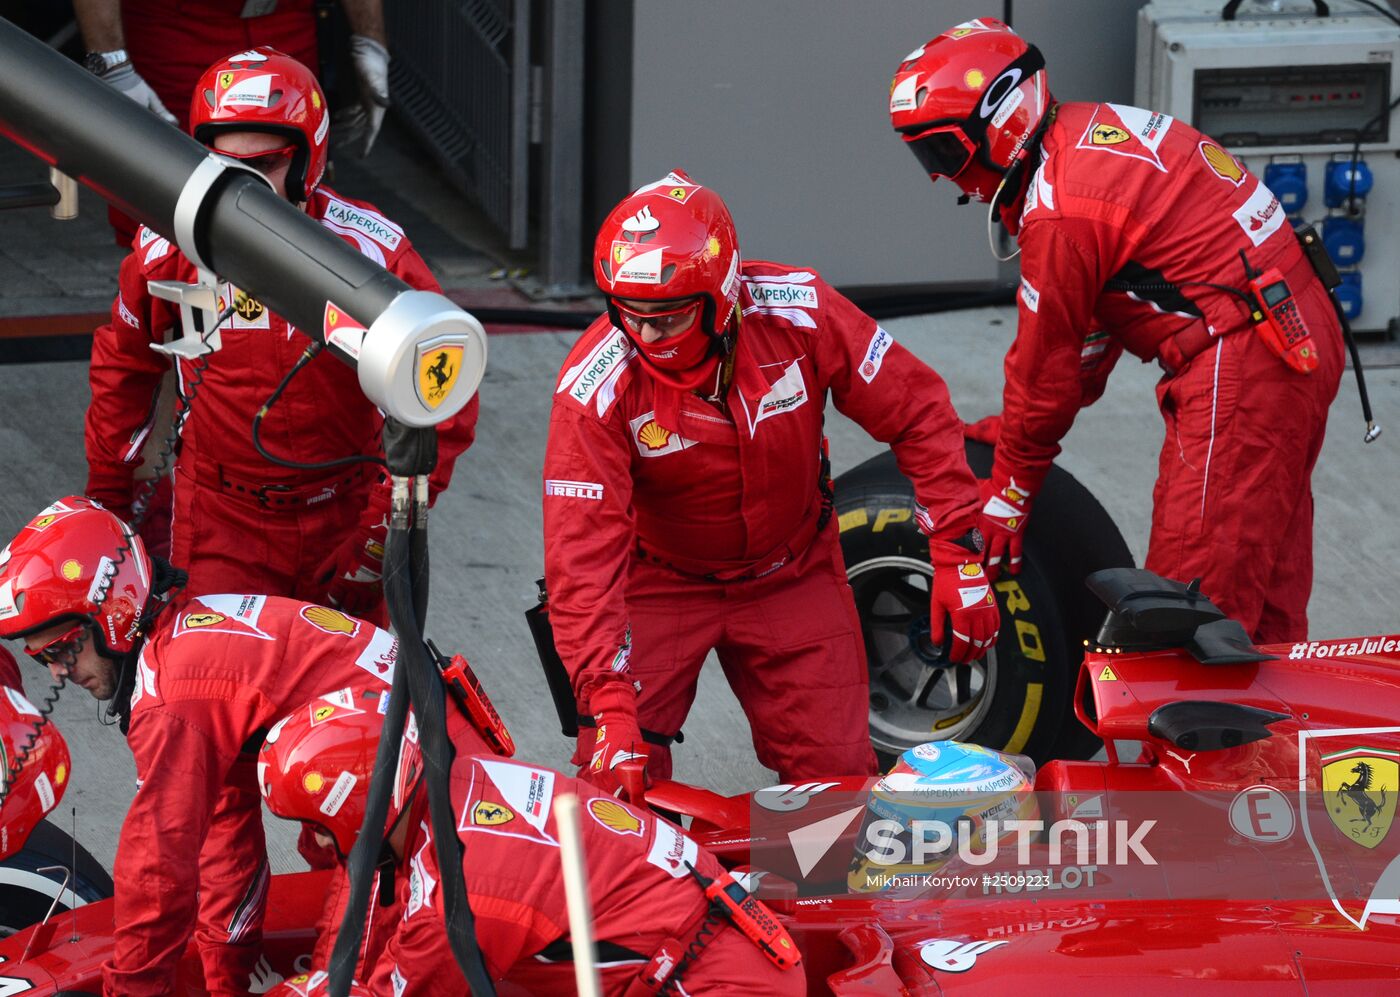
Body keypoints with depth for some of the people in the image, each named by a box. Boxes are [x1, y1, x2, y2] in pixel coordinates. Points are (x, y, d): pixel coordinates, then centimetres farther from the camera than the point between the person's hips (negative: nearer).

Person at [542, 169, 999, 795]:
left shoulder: (798, 314, -23)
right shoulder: (596, 387, -27)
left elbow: (917, 412, -11)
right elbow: (584, 555, -30)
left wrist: (957, 553, -16)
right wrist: (609, 705, -38)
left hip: (792, 575, 1)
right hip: (661, 583, -1)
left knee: (838, 778, -3)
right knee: (618, 774, -13)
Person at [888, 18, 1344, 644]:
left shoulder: (1060, 214, -17)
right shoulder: (1093, 128, 14)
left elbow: (1045, 364, -8)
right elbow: (1091, 323, 22)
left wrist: (1007, 496, 3)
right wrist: (1015, 424, 23)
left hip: (1237, 359, -10)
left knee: (1197, 583, -11)